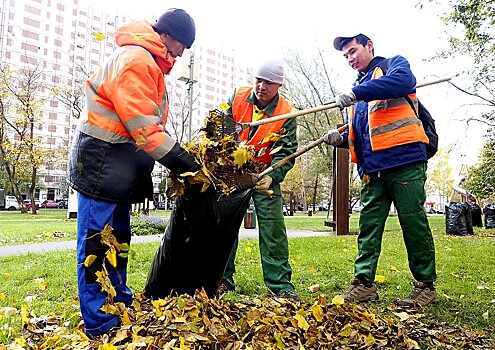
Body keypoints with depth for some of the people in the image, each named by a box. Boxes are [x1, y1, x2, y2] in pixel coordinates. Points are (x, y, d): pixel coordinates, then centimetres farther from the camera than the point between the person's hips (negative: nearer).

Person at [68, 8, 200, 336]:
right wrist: (183, 162, -18)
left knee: (119, 237, 16)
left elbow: (151, 125, 15)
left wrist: (181, 154, 6)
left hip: (120, 168, 11)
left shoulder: (149, 64, 17)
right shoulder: (135, 59, -16)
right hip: (101, 164, -11)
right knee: (95, 241, -2)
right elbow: (145, 128, -23)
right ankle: (97, 321, 8)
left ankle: (121, 302, 30)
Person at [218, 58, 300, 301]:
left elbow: (286, 152, -13)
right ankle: (223, 279, 18)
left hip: (265, 176, -2)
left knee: (273, 230, -7)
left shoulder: (286, 113, -11)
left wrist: (271, 176, -29)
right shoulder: (237, 98, -5)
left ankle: (280, 283, 3)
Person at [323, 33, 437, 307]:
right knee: (368, 226, 3)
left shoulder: (394, 65, 8)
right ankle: (364, 283, 8)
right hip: (372, 168, 7)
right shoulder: (358, 89, 27)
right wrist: (342, 139, 5)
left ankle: (425, 286, 11)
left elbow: (404, 81, -18)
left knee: (414, 222, -2)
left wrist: (357, 93, -25)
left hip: (404, 161, -6)